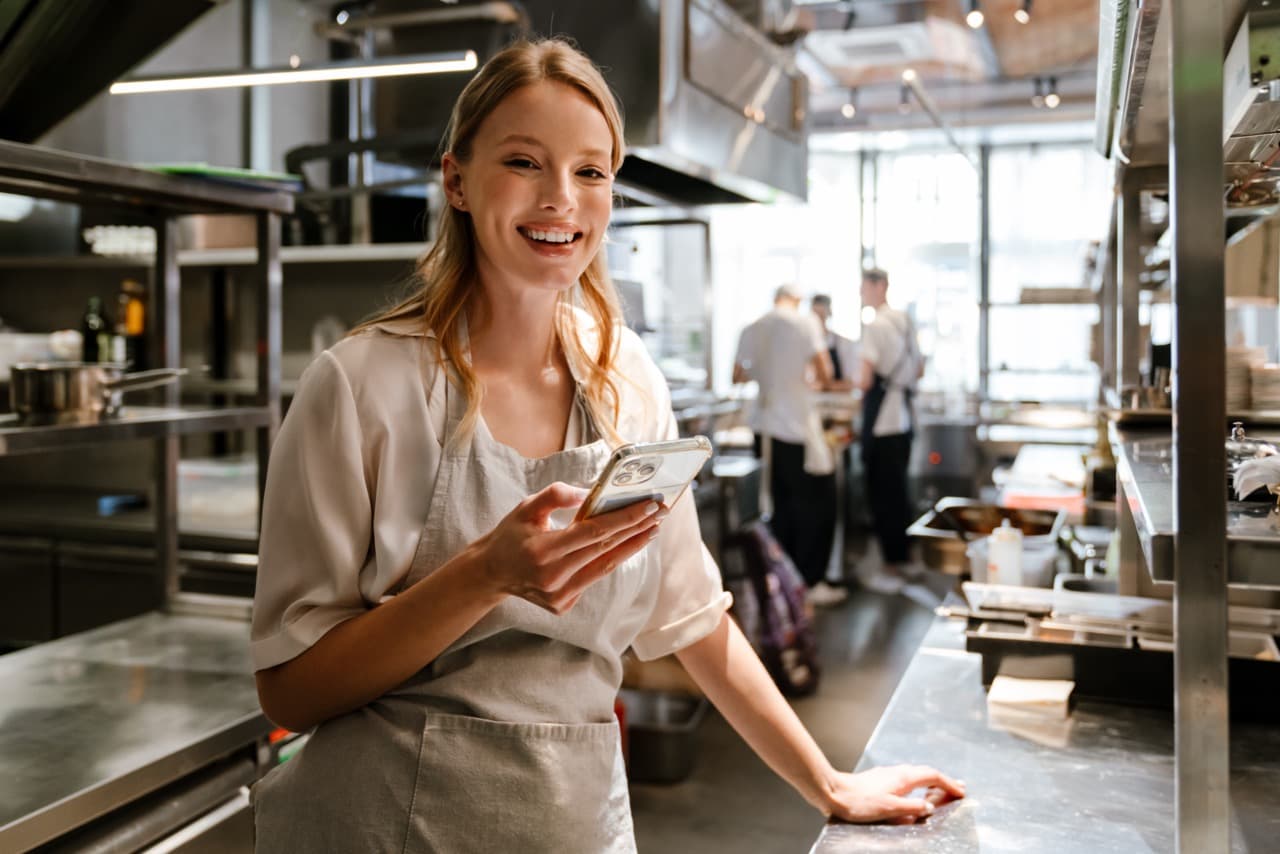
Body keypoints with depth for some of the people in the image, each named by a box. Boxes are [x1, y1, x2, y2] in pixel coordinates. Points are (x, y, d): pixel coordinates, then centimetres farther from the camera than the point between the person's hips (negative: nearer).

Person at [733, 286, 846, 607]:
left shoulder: (752, 330, 6)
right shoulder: (805, 323, -7)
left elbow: (739, 375, 14)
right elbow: (824, 371, -13)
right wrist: (814, 382, 9)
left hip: (766, 428, 5)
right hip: (798, 428, -5)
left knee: (782, 505, 14)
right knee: (817, 505, 4)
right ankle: (811, 581, 4)